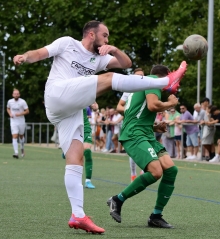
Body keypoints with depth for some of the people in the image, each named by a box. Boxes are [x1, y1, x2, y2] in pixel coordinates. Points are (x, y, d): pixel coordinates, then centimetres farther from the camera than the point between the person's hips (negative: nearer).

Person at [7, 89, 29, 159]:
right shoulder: (10, 101, 0)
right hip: (13, 122, 1)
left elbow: (27, 111, -6)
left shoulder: (23, 102, -9)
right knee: (14, 137, -12)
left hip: (21, 121, -1)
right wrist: (10, 114, -3)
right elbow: (8, 109, 18)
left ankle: (22, 148, 43)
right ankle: (16, 153, -18)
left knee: (21, 136, 16)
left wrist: (20, 114, -21)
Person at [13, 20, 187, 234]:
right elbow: (39, 54, 5)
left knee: (76, 160, -4)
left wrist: (114, 50, 0)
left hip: (72, 111, 7)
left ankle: (77, 216, -10)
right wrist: (24, 57, -17)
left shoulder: (98, 58, 26)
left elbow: (126, 63, 19)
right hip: (59, 94, -7)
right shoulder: (67, 43, 11)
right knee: (109, 79, -17)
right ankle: (166, 83, -19)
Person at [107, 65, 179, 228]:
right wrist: (170, 103, -4)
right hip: (134, 135, -10)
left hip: (147, 135, 10)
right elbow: (152, 105, -20)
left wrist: (156, 125, 26)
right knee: (156, 172, -26)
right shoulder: (154, 80, -3)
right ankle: (118, 200, -10)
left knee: (171, 169, -4)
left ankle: (156, 216, 0)